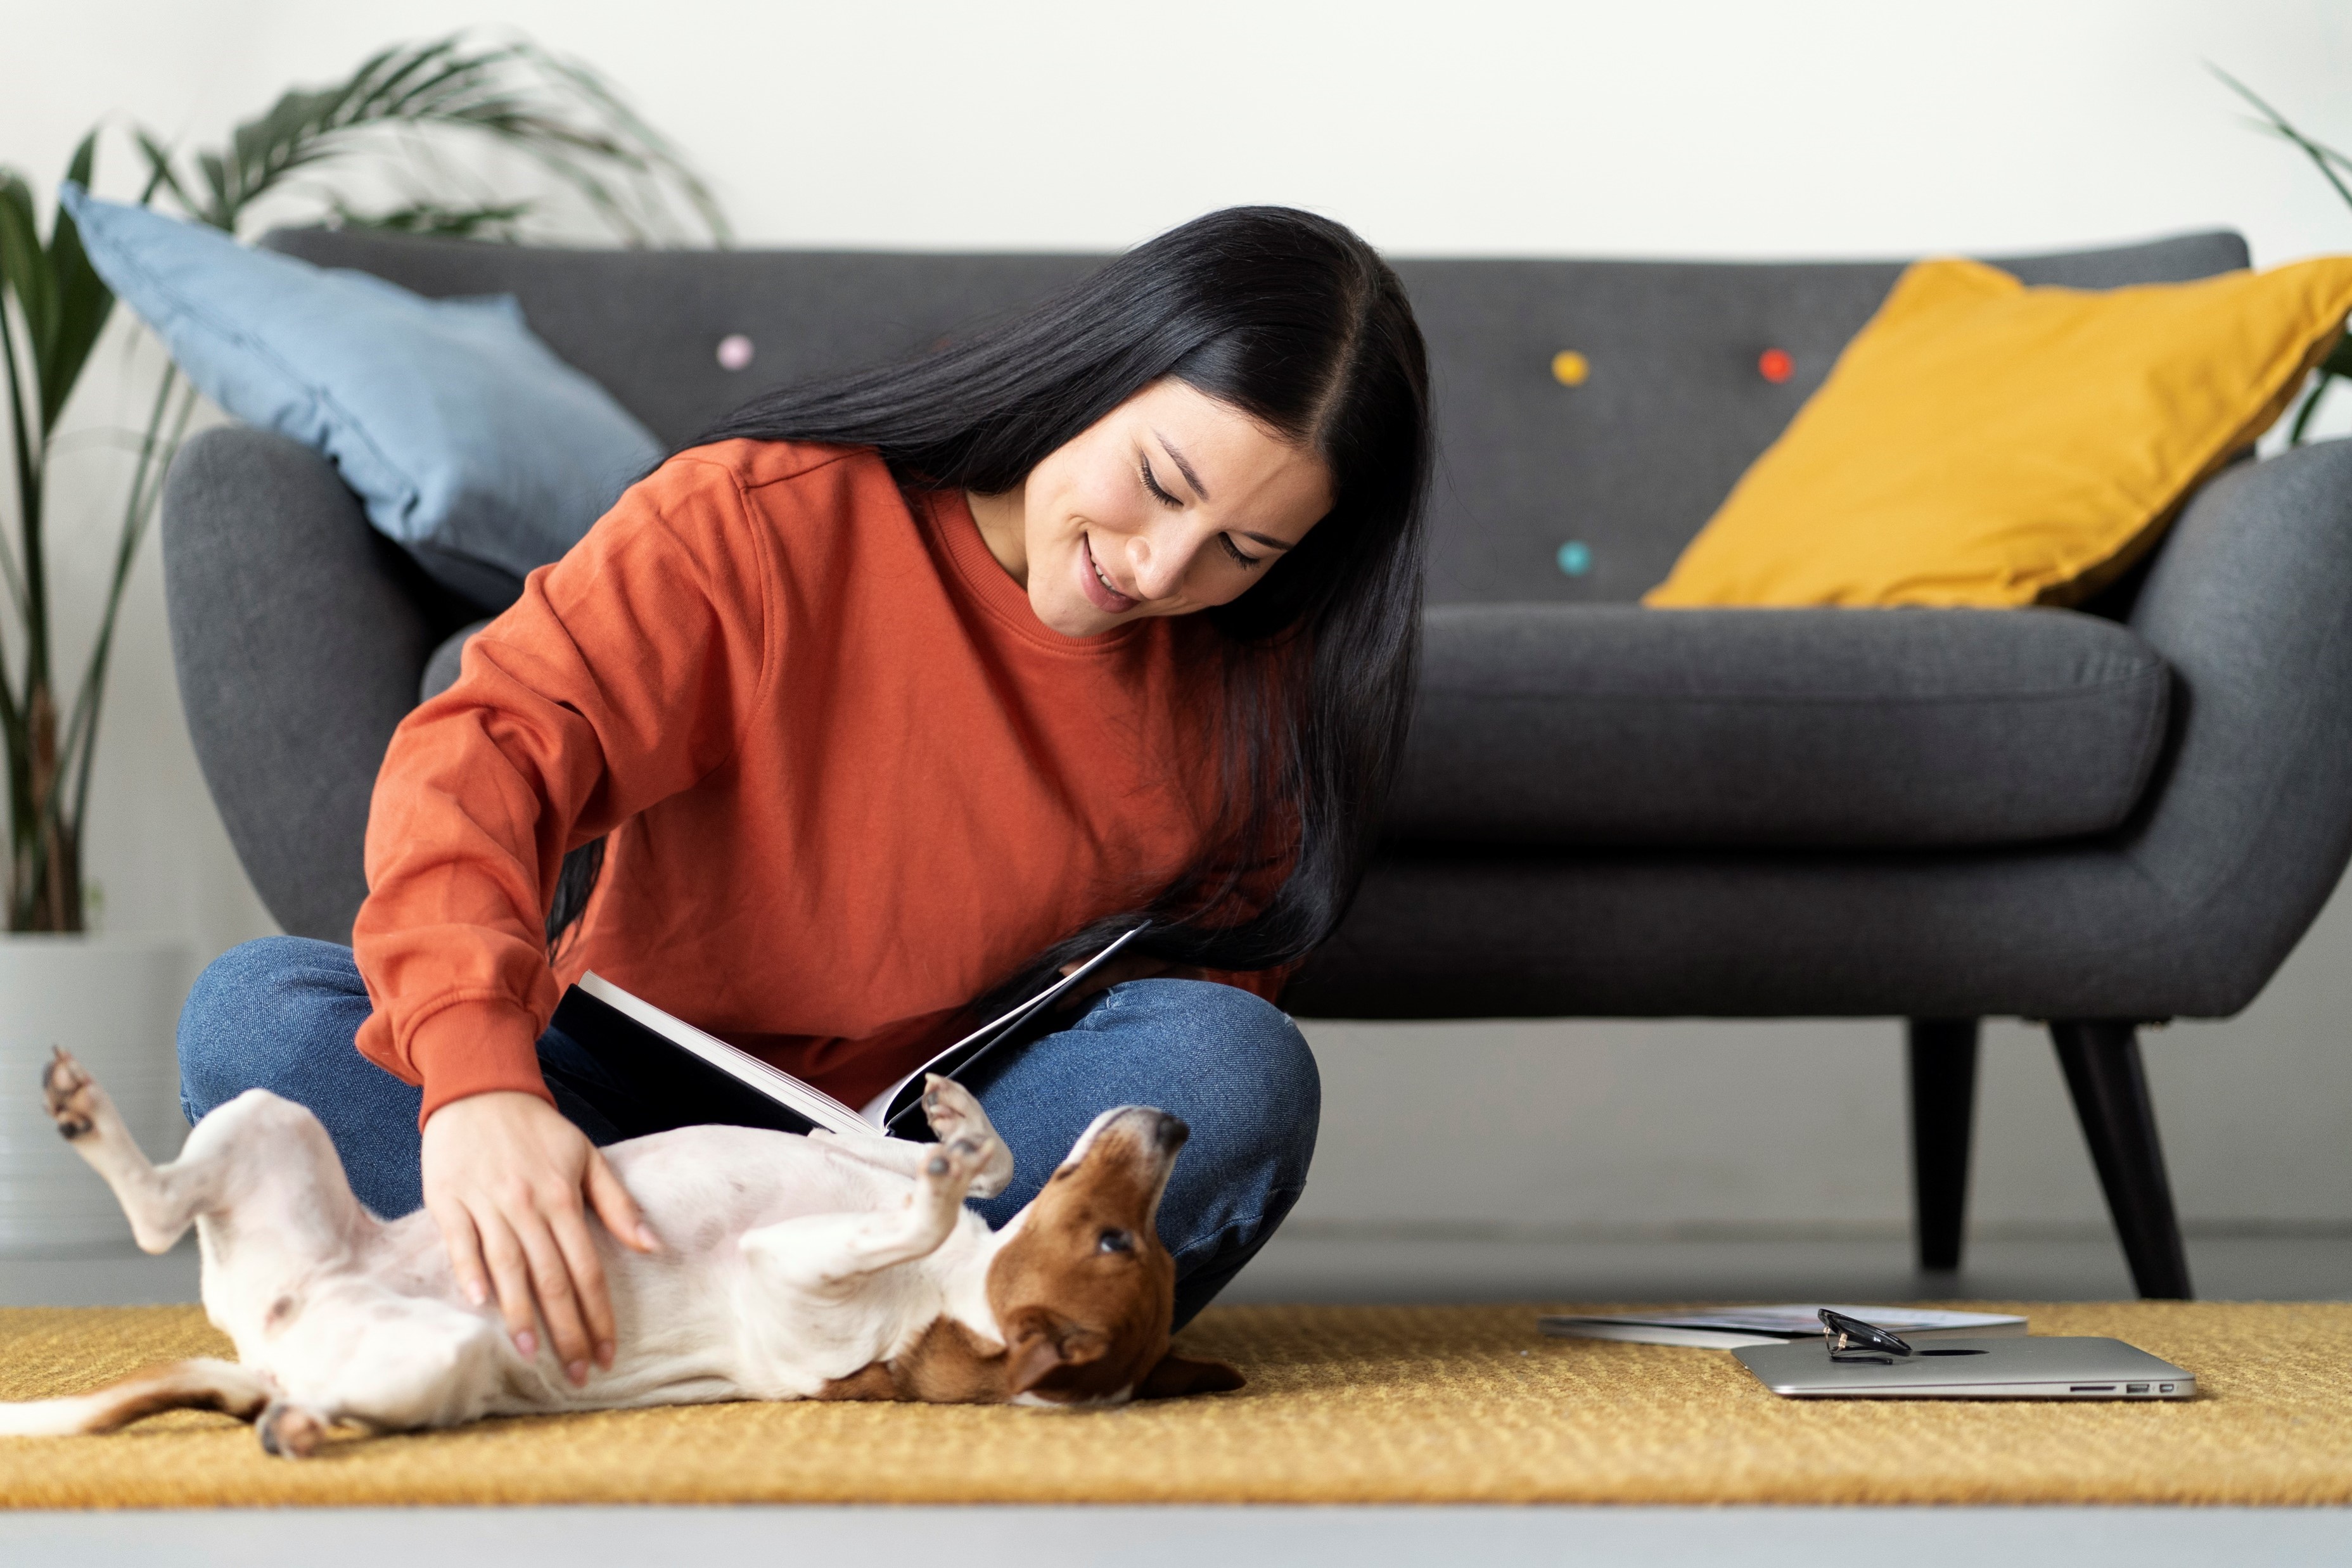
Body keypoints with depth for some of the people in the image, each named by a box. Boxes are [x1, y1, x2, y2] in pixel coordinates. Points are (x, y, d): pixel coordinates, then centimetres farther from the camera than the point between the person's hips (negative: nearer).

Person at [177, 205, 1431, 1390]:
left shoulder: (1255, 674, -3)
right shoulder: (759, 521, -15)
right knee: (255, 1014, -24)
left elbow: (1231, 950, 8)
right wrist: (479, 1075, -45)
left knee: (1235, 1068, -30)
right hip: (635, 1111, -1)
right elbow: (486, 750, -27)